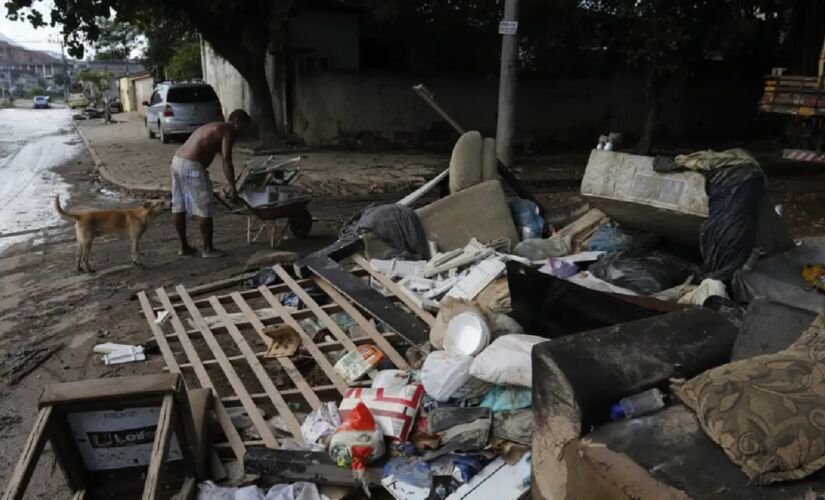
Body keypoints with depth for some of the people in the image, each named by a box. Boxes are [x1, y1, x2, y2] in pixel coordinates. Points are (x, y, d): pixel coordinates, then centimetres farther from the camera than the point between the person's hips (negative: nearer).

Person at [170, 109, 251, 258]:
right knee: (204, 210, 0)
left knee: (178, 206, 14)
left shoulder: (214, 128, 26)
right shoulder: (227, 131, -3)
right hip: (192, 166, -10)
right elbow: (227, 162, -10)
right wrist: (232, 188, -6)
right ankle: (208, 249, 9)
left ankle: (184, 247, 26)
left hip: (177, 161, 10)